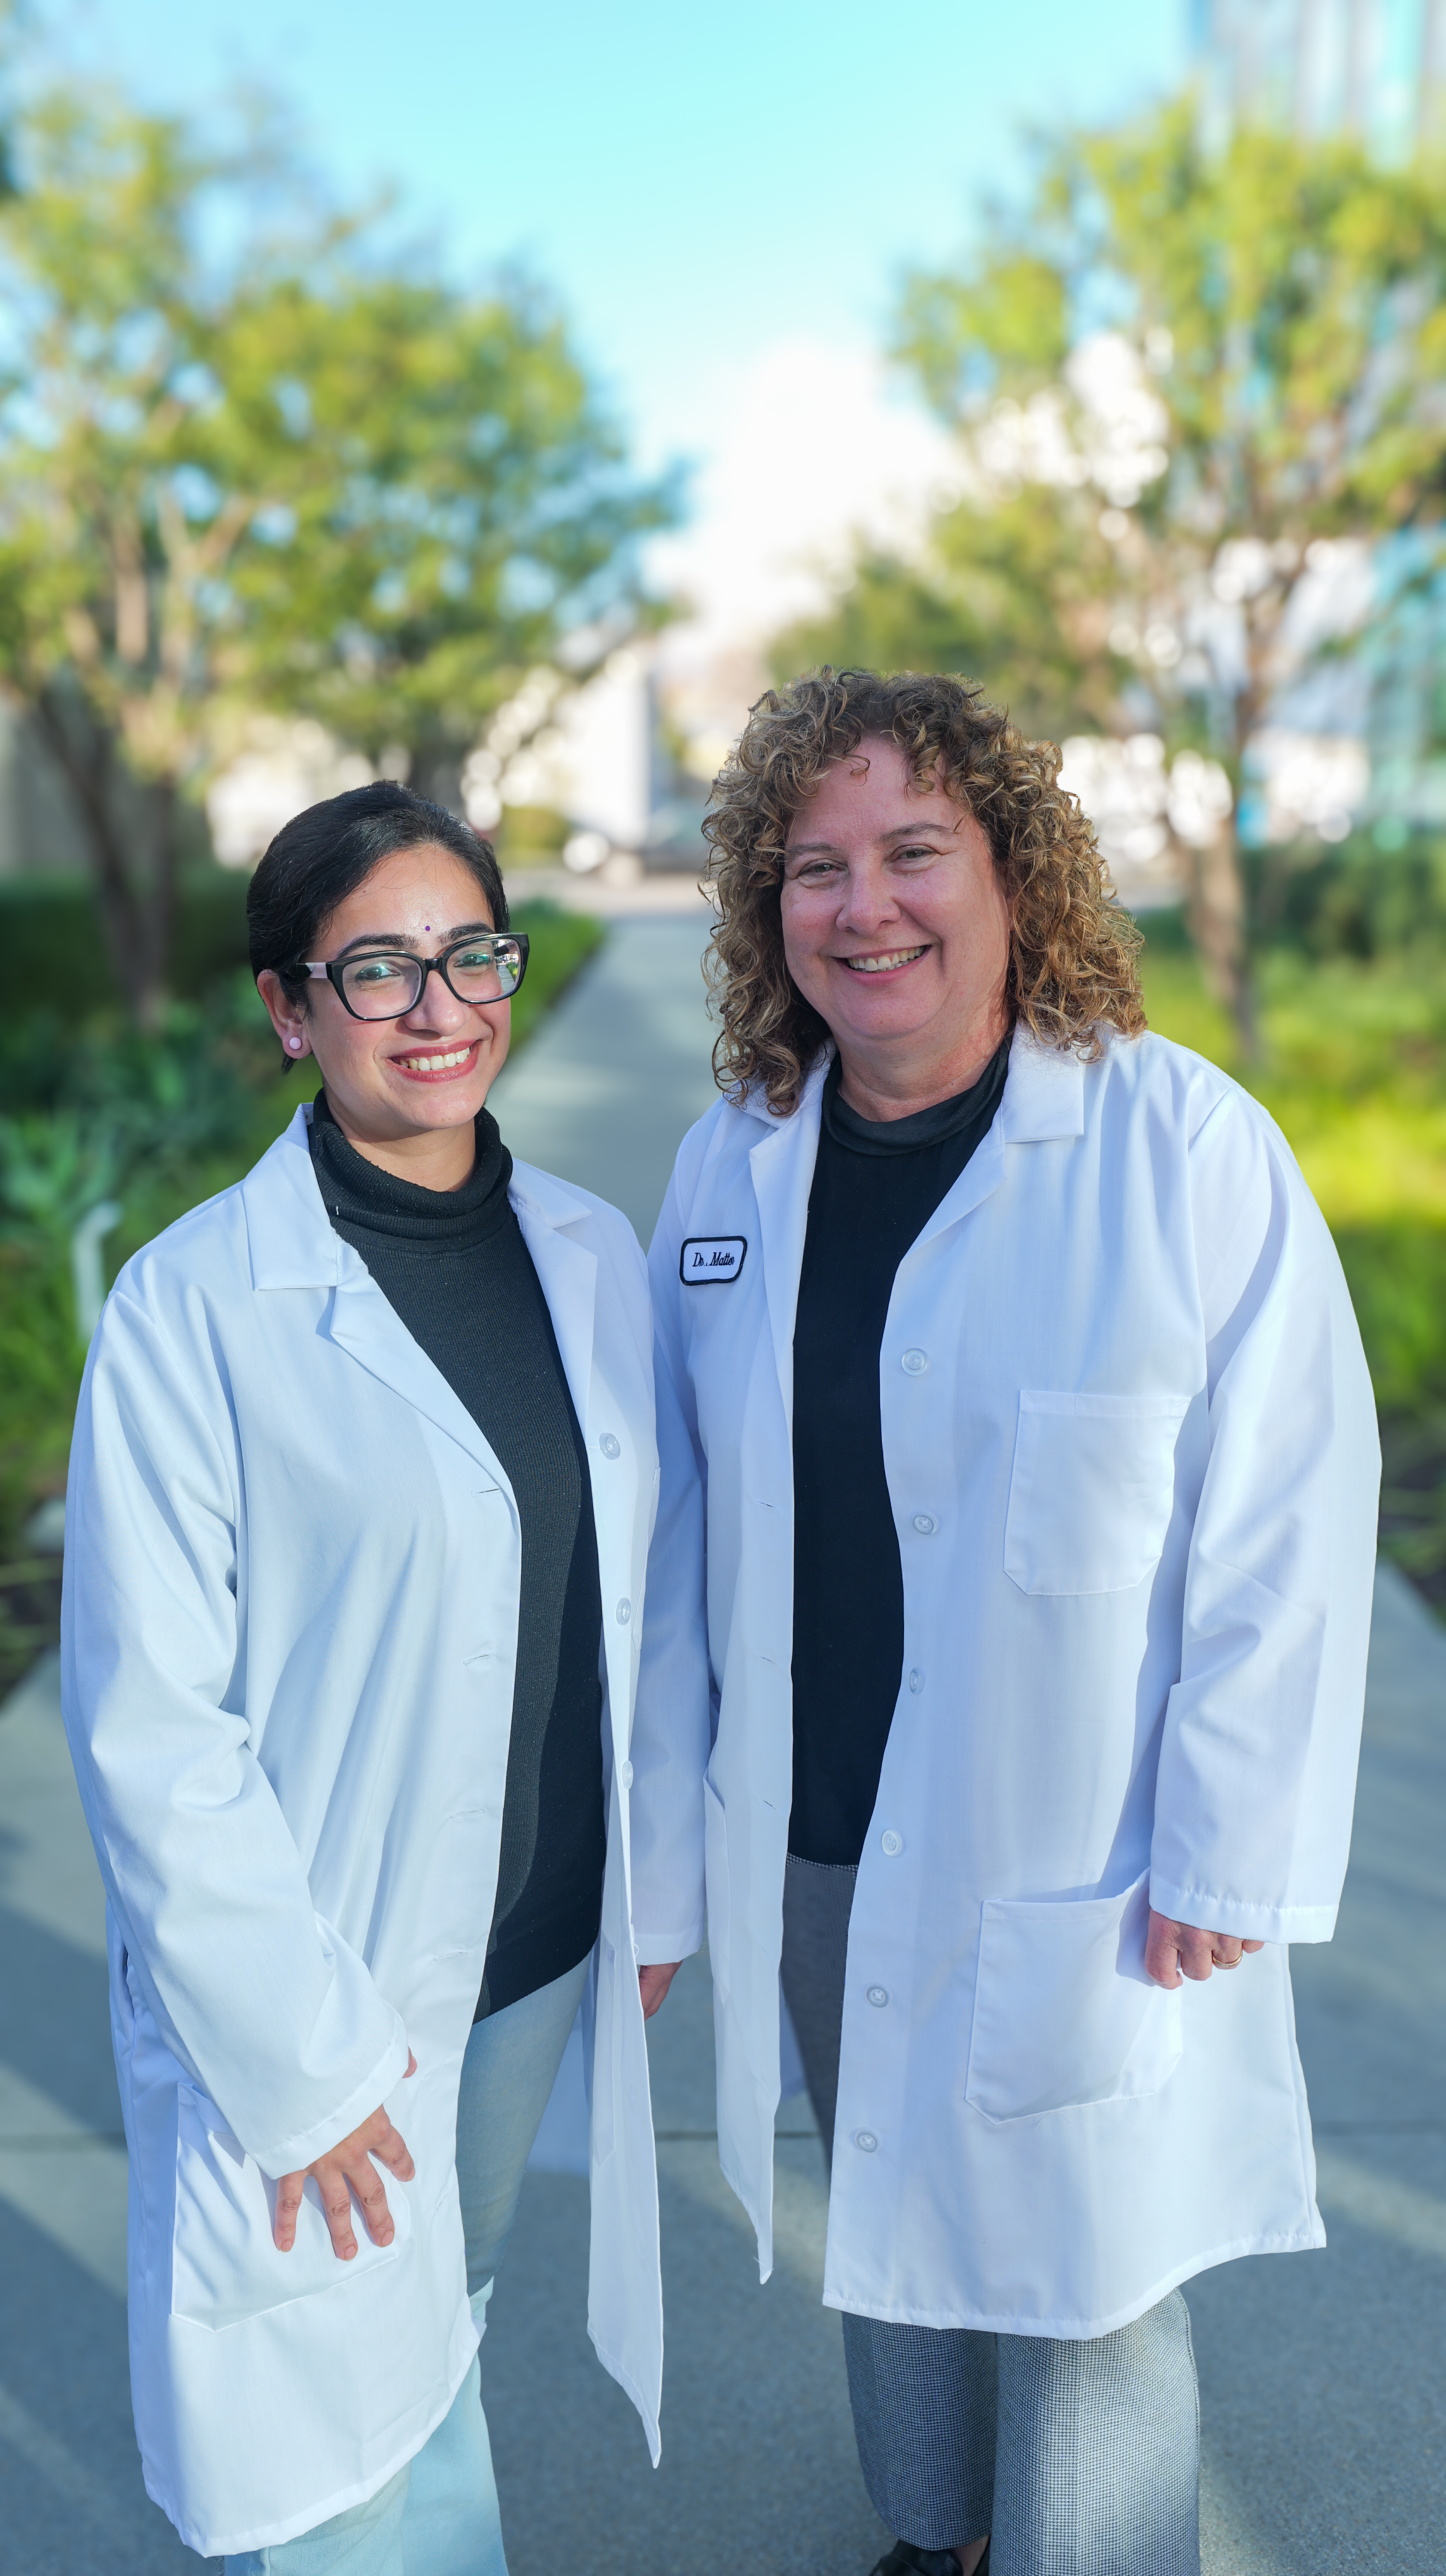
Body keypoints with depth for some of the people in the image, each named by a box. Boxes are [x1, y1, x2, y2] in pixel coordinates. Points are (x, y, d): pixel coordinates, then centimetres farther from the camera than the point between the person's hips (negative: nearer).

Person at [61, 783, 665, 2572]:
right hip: (315, 1982, -4)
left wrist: (660, 1888, 7)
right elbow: (151, 1728, -14)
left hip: (543, 1947, 5)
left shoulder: (594, 1254, 0)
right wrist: (297, 2059, -14)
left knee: (449, 2313, 24)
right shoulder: (192, 1307, -16)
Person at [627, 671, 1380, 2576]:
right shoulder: (730, 1163, -1)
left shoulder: (1187, 1149, -15)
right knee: (887, 2233, 26)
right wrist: (657, 1861, 7)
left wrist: (1228, 1860, -12)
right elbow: (681, 1539, 4)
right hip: (817, 1857, 5)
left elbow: (1287, 1527, -13)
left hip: (1078, 1888, -4)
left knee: (1082, 2302, 13)